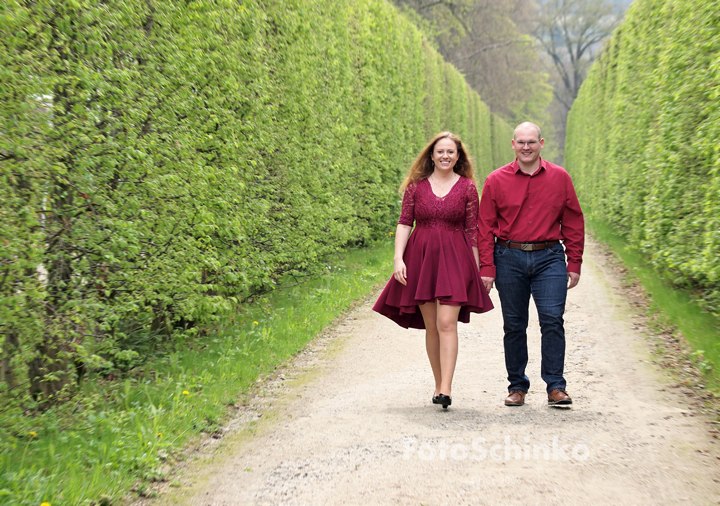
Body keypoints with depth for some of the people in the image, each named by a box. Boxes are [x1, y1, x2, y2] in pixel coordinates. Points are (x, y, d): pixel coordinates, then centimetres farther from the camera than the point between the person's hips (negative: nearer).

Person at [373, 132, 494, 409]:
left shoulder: (467, 187, 4)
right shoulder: (416, 186, 7)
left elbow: (472, 230, 5)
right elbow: (404, 223, 6)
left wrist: (476, 269, 4)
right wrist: (398, 258, -5)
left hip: (454, 259, -2)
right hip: (421, 258, 2)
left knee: (447, 323, -13)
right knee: (431, 326, 7)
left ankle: (446, 390, -15)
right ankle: (439, 384, 19)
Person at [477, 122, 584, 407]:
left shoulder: (559, 178, 5)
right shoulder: (496, 181, 4)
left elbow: (573, 223, 9)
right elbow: (485, 227, 4)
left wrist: (574, 264, 5)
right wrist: (487, 269, -2)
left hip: (548, 258, 0)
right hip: (509, 259, 1)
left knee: (552, 318, -10)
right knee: (513, 325, 6)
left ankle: (555, 387, -1)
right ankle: (517, 386, 17)